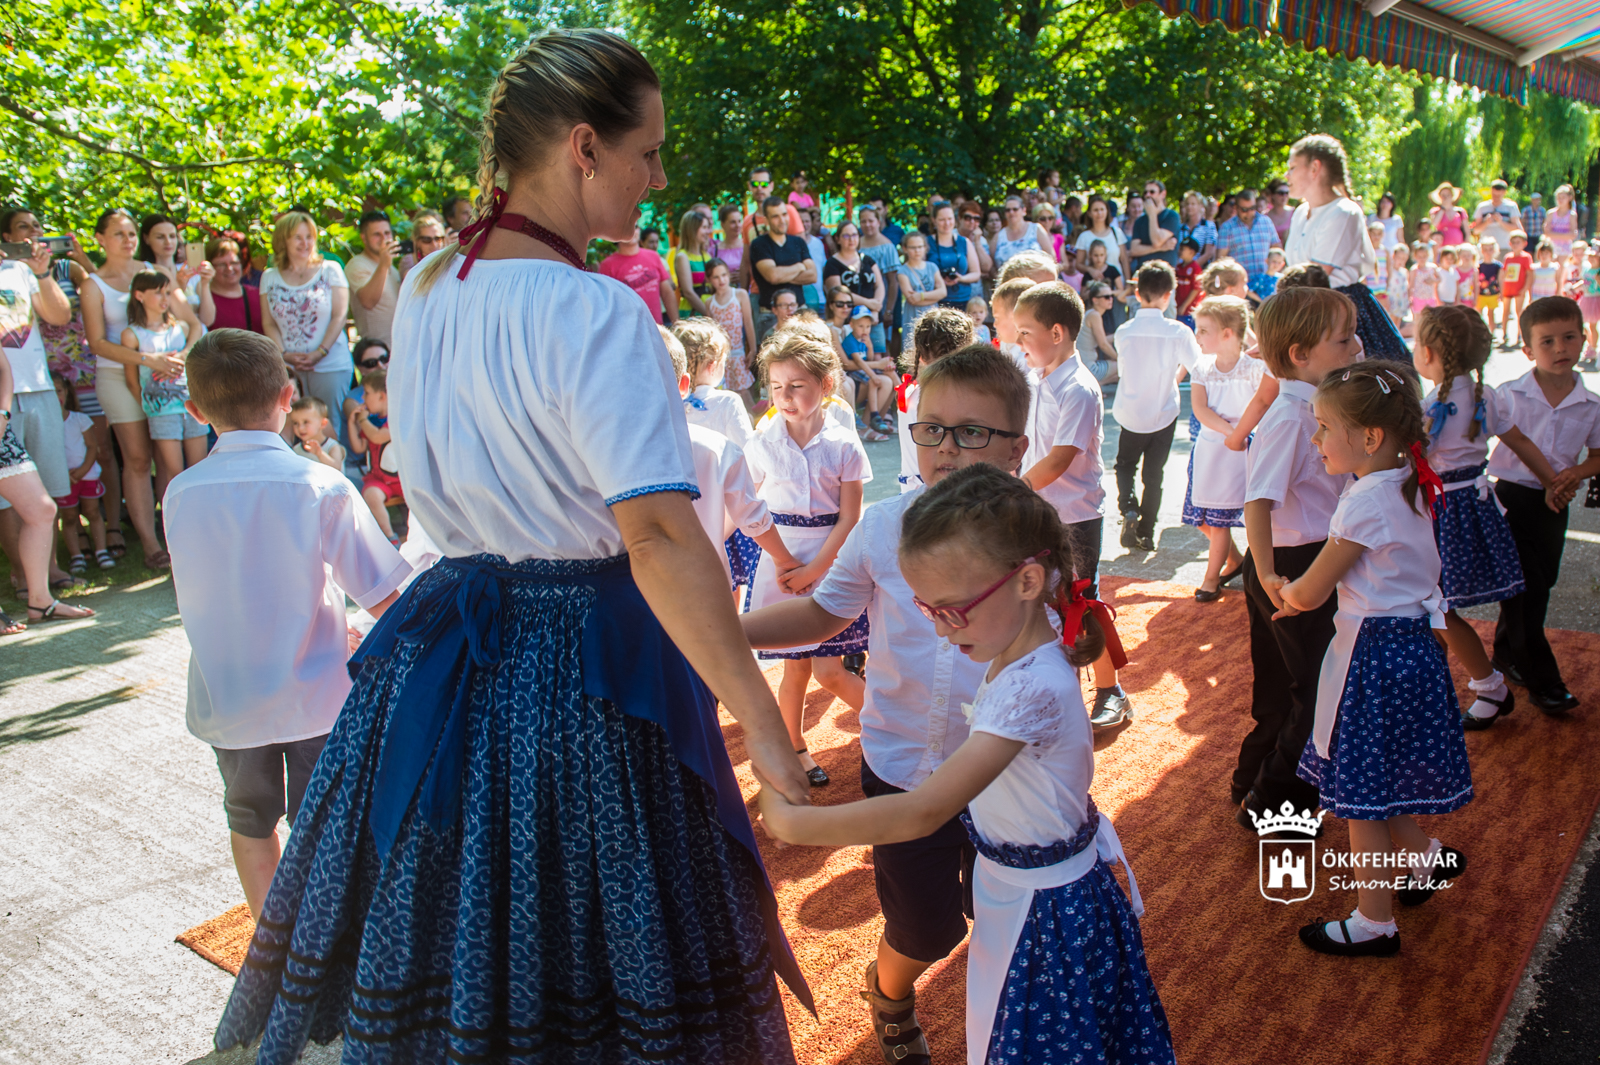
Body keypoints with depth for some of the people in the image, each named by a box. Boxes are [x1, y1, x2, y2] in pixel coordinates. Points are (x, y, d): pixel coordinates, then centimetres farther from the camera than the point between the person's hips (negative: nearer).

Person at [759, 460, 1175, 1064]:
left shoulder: (1034, 688, -34)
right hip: (1011, 886, 8)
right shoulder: (1016, 653, -7)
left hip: (1045, 908, -8)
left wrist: (790, 822, -29)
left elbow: (921, 812, -34)